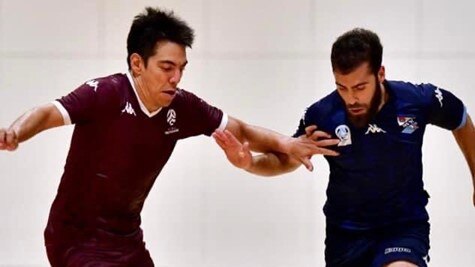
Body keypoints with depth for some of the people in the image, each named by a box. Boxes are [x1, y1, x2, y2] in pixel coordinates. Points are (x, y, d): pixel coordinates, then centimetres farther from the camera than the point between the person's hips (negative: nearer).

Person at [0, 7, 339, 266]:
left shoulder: (182, 107, -4)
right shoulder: (105, 94, -22)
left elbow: (238, 130, 9)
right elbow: (48, 114, -34)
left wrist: (284, 144, -5)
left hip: (127, 239, 7)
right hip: (77, 239, -7)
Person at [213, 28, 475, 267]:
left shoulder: (420, 100, -16)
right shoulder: (321, 115, -16)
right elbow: (286, 160, 3)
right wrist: (251, 163, -17)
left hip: (404, 227, -2)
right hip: (346, 231, 2)